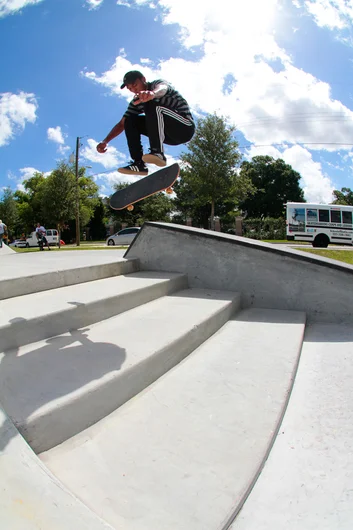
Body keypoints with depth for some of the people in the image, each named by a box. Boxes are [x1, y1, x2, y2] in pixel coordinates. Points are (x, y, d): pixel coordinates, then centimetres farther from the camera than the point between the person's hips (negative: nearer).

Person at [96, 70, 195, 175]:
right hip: (170, 135, 7)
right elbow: (122, 124, 4)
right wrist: (105, 141, -11)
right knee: (130, 121, -3)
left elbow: (161, 88, -34)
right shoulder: (136, 102, 9)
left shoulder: (158, 83, -7)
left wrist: (152, 93, -59)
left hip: (185, 128, -6)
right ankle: (139, 163, -14)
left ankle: (158, 153, -41)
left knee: (152, 106, -28)